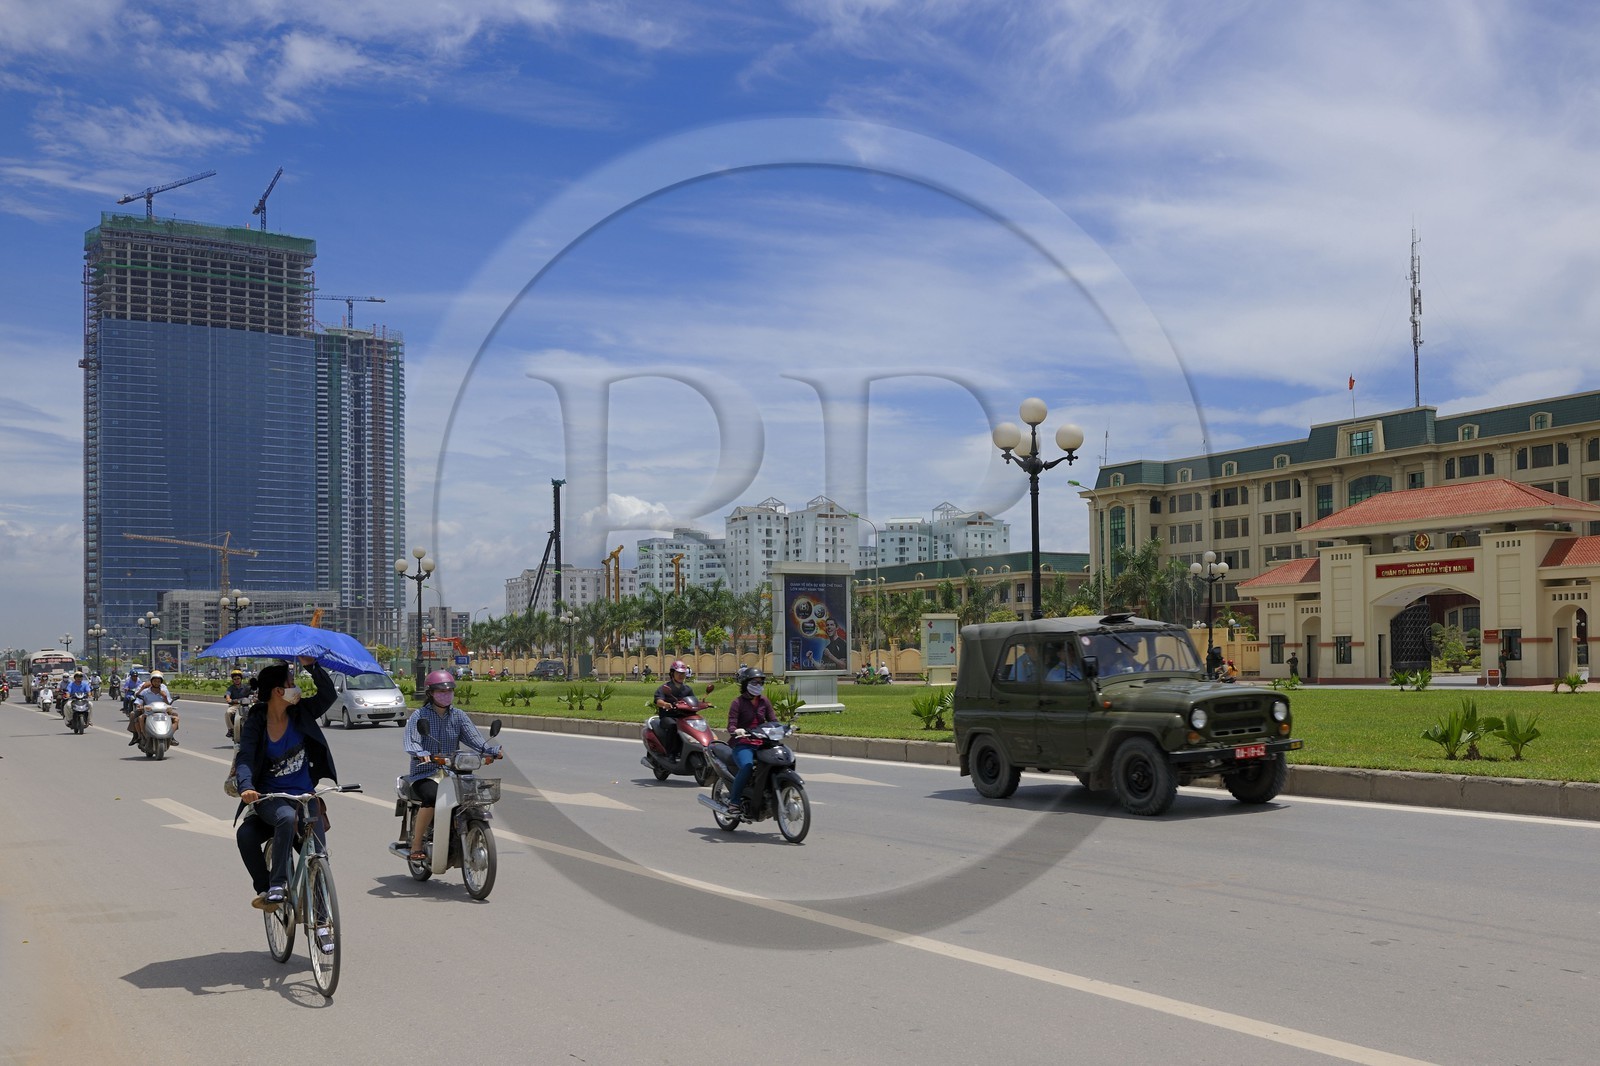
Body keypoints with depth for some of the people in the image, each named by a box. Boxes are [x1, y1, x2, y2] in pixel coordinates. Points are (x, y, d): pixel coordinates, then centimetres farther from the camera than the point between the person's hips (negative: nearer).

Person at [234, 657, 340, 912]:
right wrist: (246, 787, -38)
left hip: (305, 796, 3)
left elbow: (329, 695, -10)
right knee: (286, 818, -37)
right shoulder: (255, 723, -7)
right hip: (269, 797, -2)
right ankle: (273, 887, -27)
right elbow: (244, 758, -19)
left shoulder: (301, 714, 0)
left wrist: (311, 666, -22)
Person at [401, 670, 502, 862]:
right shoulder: (419, 715, -1)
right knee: (432, 797, -35)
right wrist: (421, 754, -39)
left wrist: (492, 750, -23)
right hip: (424, 774, -4)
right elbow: (411, 742, -16)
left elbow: (473, 737, -2)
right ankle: (416, 846, -19)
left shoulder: (458, 716, 10)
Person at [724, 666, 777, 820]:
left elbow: (773, 720, 12)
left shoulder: (764, 701, 17)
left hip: (761, 743, 5)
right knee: (747, 767, -36)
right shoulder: (738, 702, 1)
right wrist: (736, 731, -32)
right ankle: (734, 802, -24)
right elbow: (731, 725, -8)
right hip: (742, 745, -5)